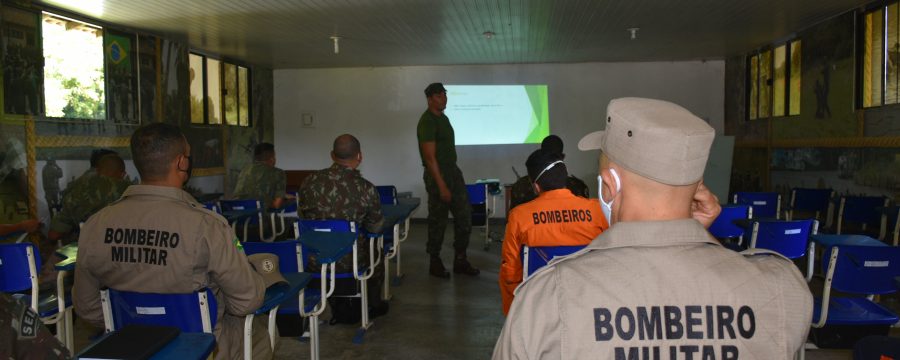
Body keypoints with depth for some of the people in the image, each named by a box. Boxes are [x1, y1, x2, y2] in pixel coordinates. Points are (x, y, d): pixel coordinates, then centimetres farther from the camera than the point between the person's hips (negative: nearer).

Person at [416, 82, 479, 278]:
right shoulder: (427, 122, -16)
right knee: (438, 221, 2)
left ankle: (460, 261, 18)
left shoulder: (443, 118, 13)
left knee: (464, 216, 9)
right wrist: (442, 186, -22)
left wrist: (454, 174, 17)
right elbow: (430, 157, -20)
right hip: (437, 174, -9)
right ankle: (435, 263, 16)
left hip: (453, 171, 9)